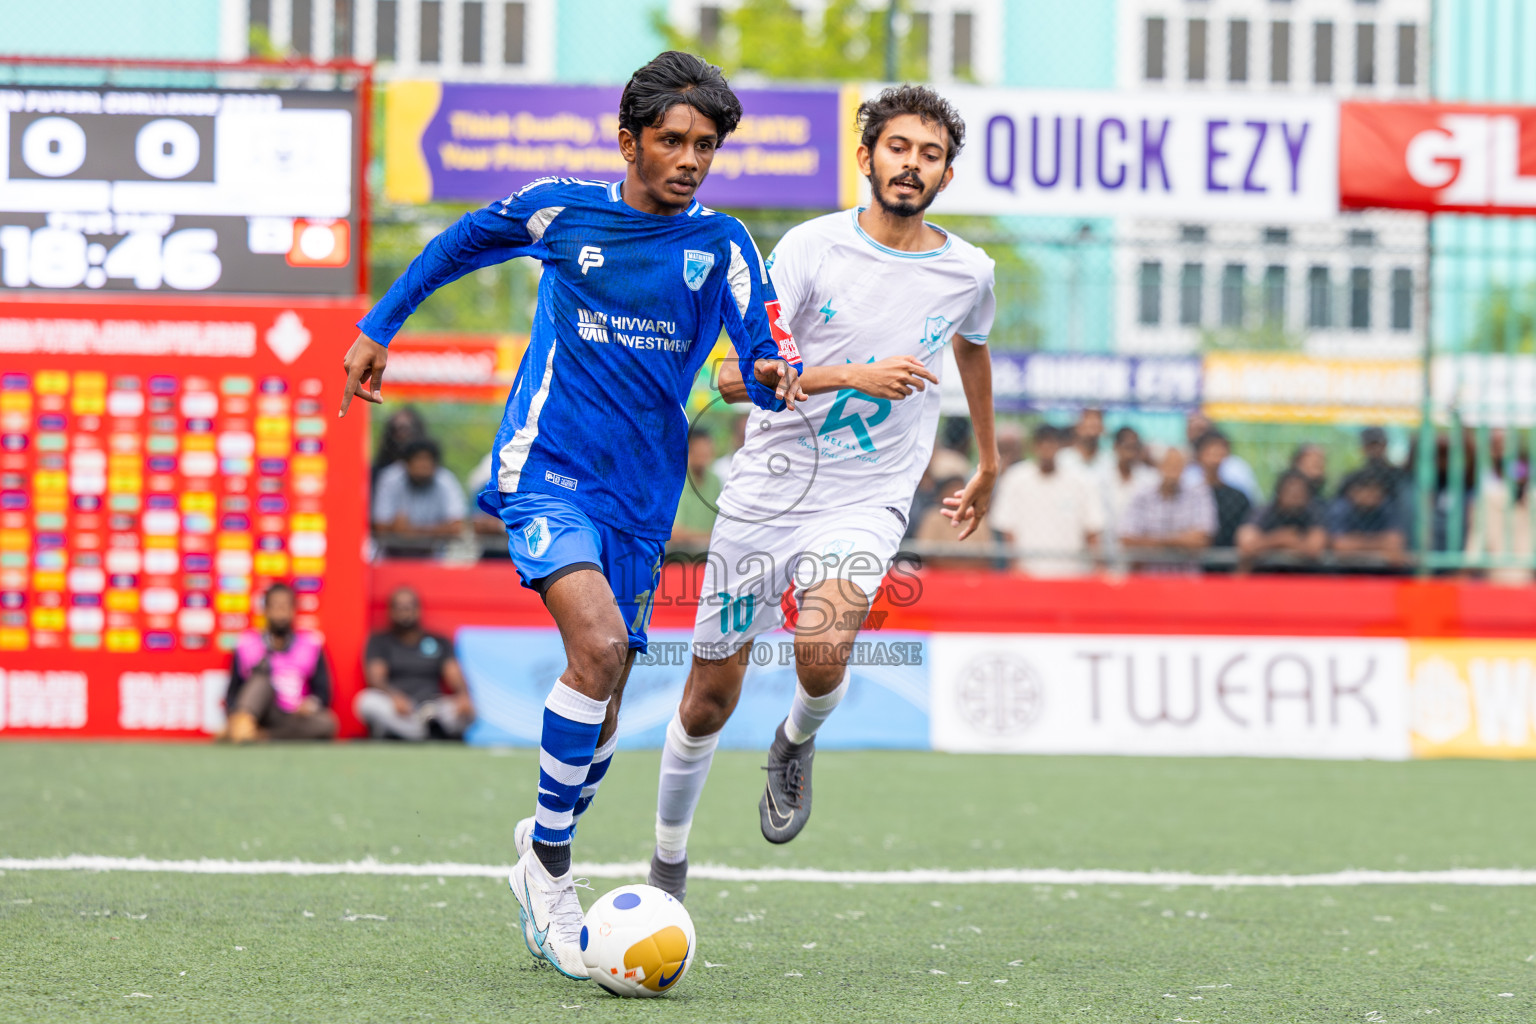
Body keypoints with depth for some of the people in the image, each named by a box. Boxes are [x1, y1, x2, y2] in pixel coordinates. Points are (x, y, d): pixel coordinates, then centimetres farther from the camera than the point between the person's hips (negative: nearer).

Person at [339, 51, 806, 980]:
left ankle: (544, 866, 33)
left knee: (601, 709, 6)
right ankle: (548, 859, -12)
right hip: (546, 470, -3)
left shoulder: (720, 244, 1)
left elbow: (767, 357, -10)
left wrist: (776, 375, -33)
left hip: (642, 493, 3)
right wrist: (379, 329, 19)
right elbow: (462, 244, 18)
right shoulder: (561, 209, -1)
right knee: (598, 641, -27)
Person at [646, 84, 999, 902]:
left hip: (864, 505, 0)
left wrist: (988, 468, 36)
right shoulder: (812, 247, -7)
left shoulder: (967, 273, 2)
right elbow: (737, 374, -13)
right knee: (710, 699, 6)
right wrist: (855, 376, -25)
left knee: (823, 656, -28)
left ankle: (796, 743, 7)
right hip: (765, 490, 0)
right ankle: (668, 861, 27)